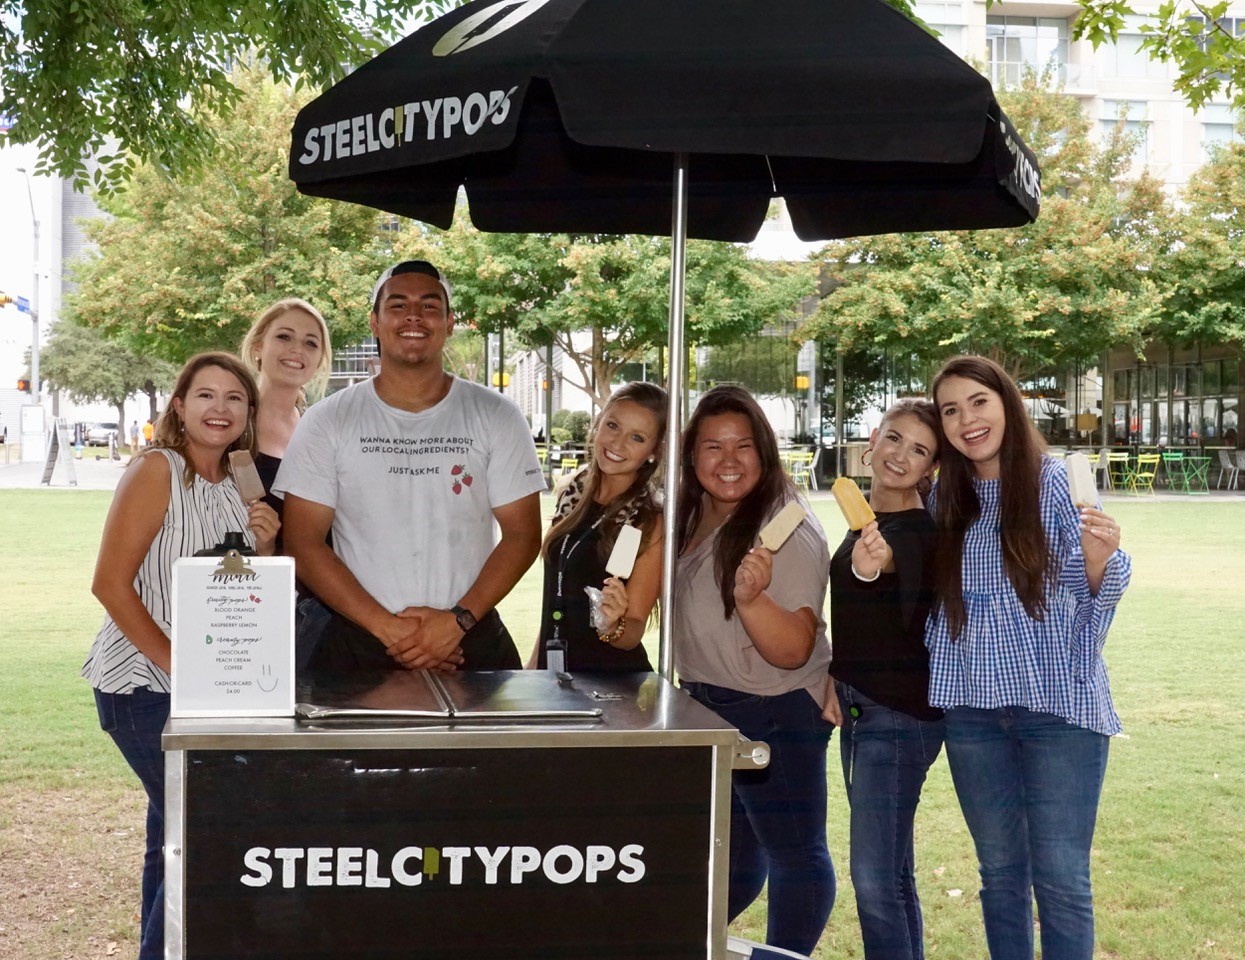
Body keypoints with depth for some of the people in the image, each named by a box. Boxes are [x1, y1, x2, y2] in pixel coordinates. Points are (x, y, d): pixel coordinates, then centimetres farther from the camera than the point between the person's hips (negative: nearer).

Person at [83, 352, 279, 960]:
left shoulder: (239, 486, 8)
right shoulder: (156, 470, -12)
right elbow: (110, 584, -17)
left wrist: (264, 548, -6)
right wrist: (176, 664, -20)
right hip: (143, 687, -7)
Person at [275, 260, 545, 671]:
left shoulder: (496, 417, 1)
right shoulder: (327, 422, 0)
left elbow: (522, 534, 0)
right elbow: (303, 542, -3)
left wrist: (458, 620, -13)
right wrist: (386, 626, -13)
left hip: (475, 645, 1)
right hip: (357, 649, 0)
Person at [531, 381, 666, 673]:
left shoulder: (650, 523, -16)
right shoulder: (575, 491, 0)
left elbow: (633, 632, -13)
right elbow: (555, 592, 10)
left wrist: (613, 626, -32)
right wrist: (534, 667, 13)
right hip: (552, 671, 5)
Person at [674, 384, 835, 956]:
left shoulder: (789, 533, -20)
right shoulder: (689, 520, 1)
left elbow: (793, 651, -26)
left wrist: (751, 599, -41)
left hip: (775, 714, -8)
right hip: (704, 706, 8)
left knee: (792, 851, 0)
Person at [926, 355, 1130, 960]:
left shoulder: (1057, 481, -4)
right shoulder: (944, 500, 8)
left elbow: (1094, 593, -4)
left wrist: (1099, 558, -25)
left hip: (1059, 705, -4)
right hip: (973, 710, 4)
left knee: (1061, 880, -2)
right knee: (1000, 875, 13)